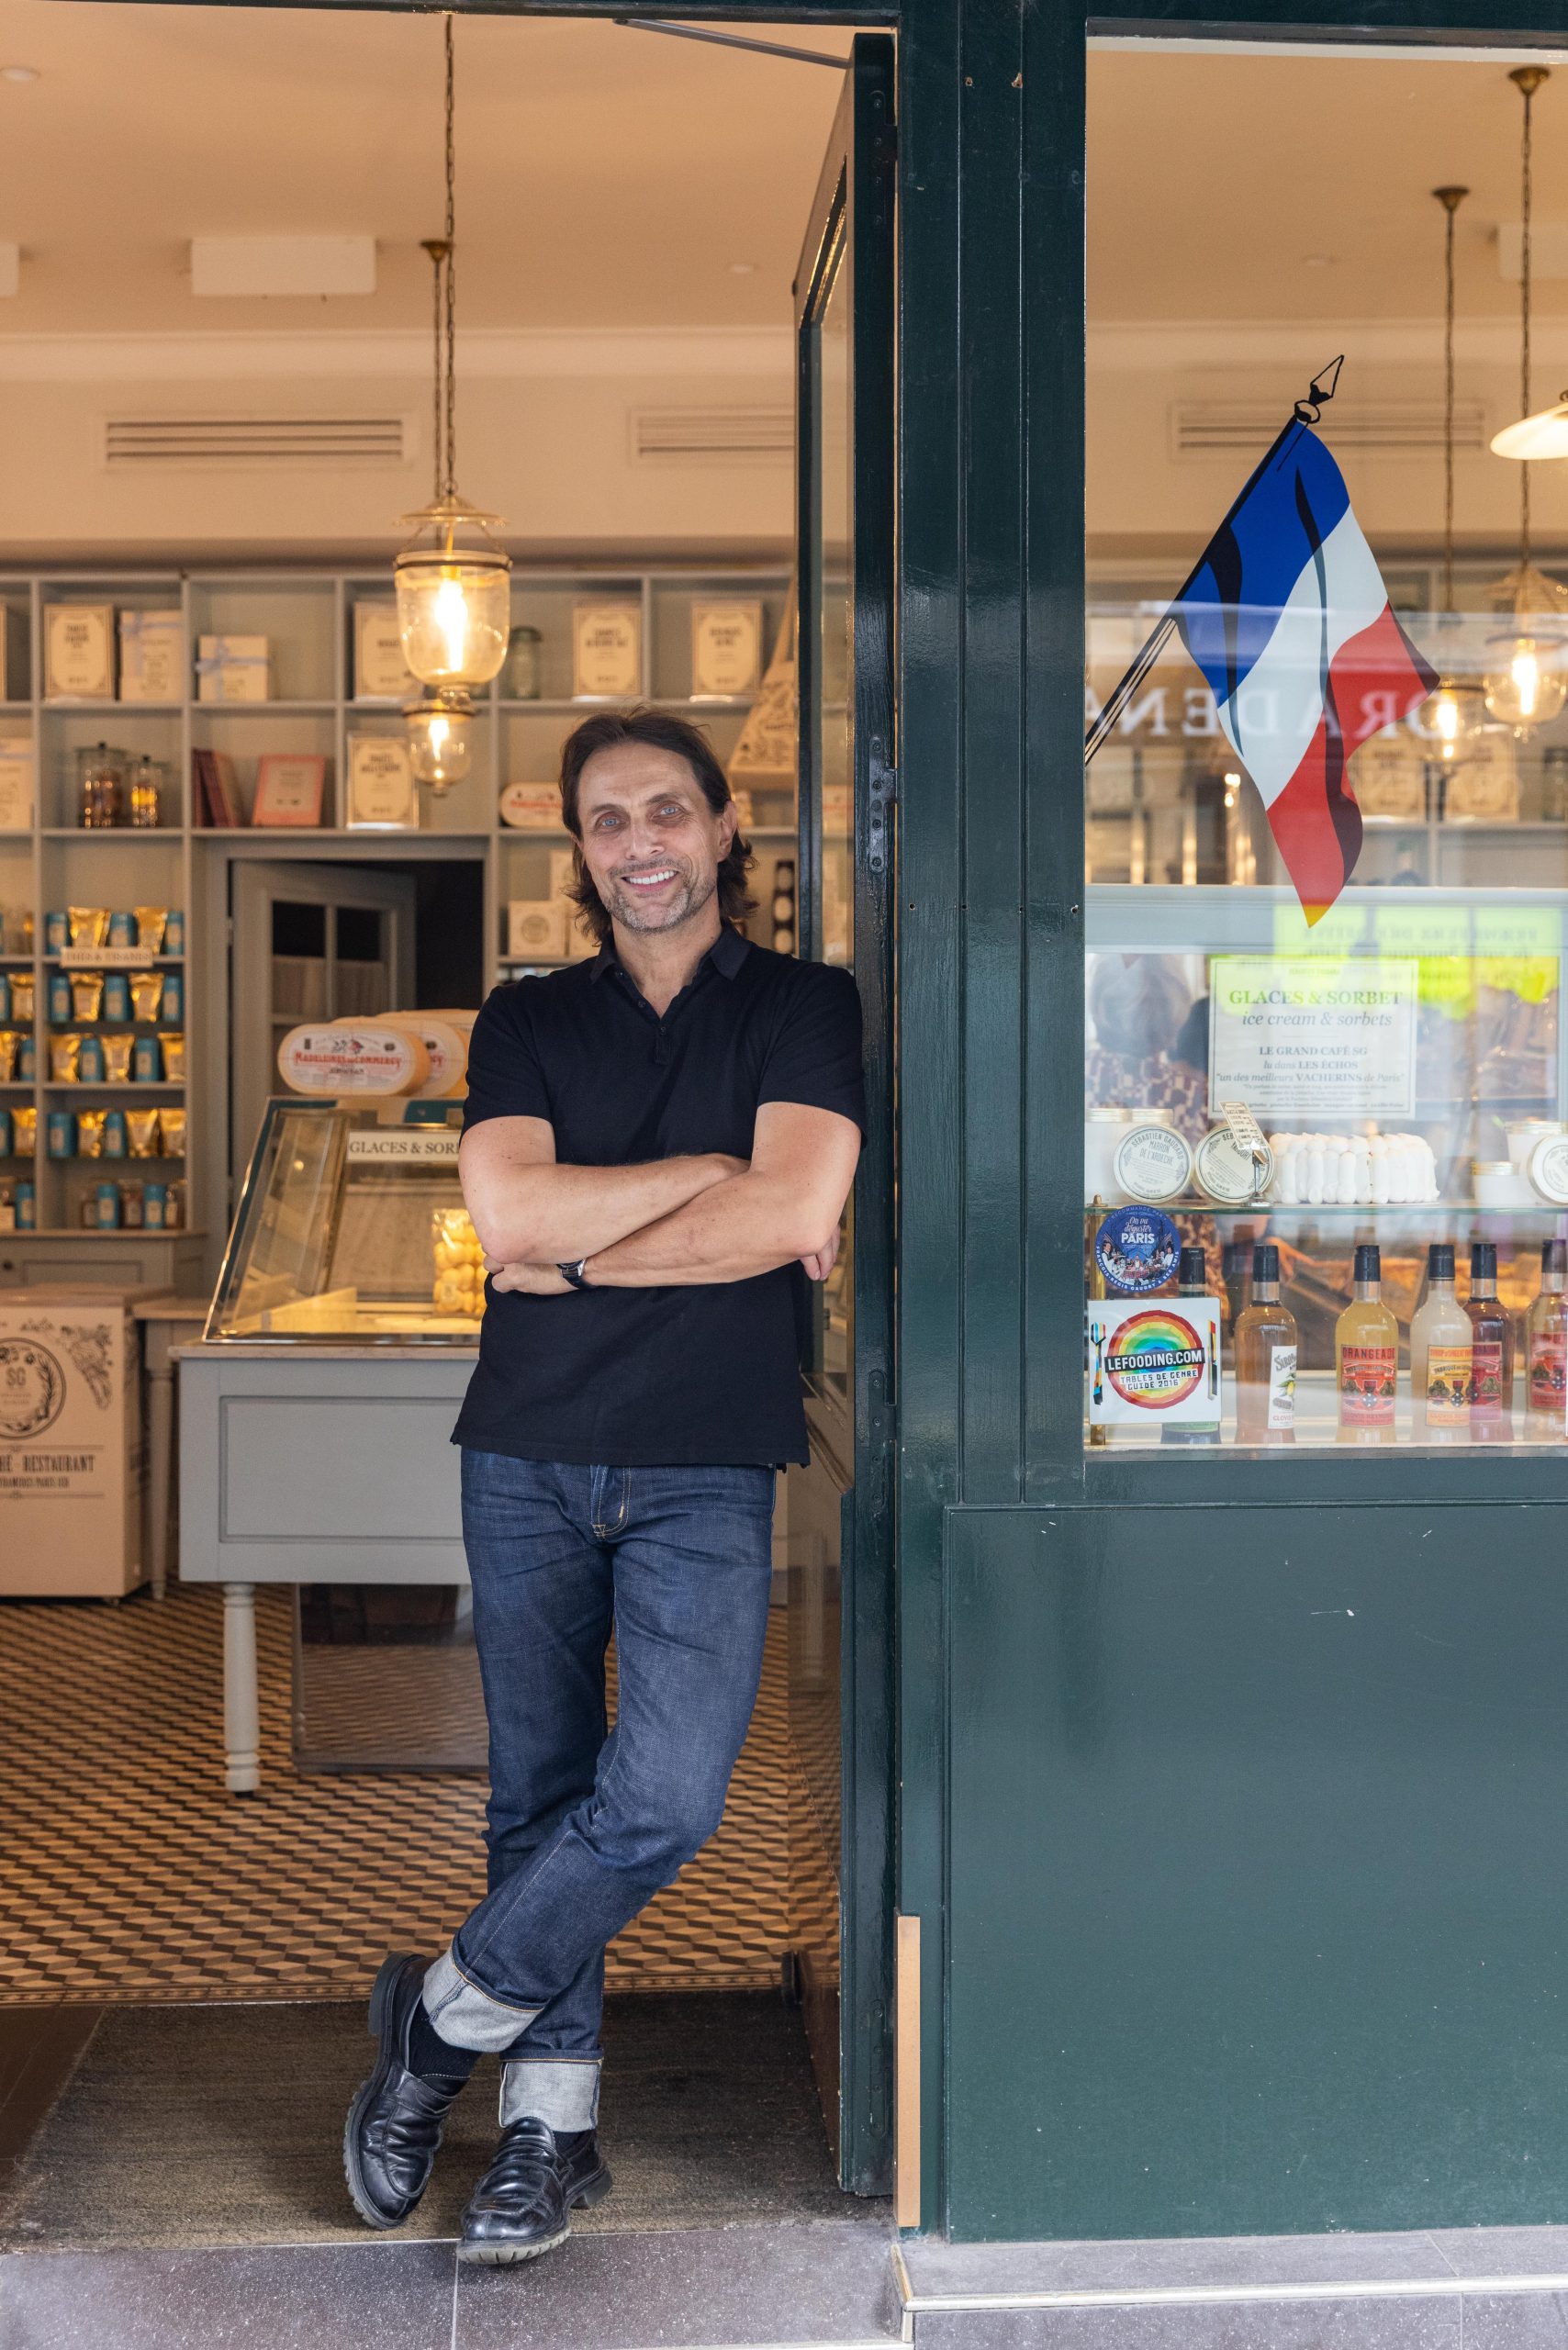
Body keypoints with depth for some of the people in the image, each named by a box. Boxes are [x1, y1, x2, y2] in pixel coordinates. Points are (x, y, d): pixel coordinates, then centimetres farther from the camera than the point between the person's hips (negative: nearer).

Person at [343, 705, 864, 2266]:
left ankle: (443, 2013, 10)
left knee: (667, 1796, -13)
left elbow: (798, 1216, -13)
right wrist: (710, 1170, -9)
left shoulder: (802, 1007, 2)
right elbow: (508, 1213, -8)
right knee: (539, 1795, 9)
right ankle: (549, 2118, 23)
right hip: (529, 1453, 3)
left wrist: (576, 1252, -8)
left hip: (705, 1466, -2)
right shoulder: (527, 1021, 9)